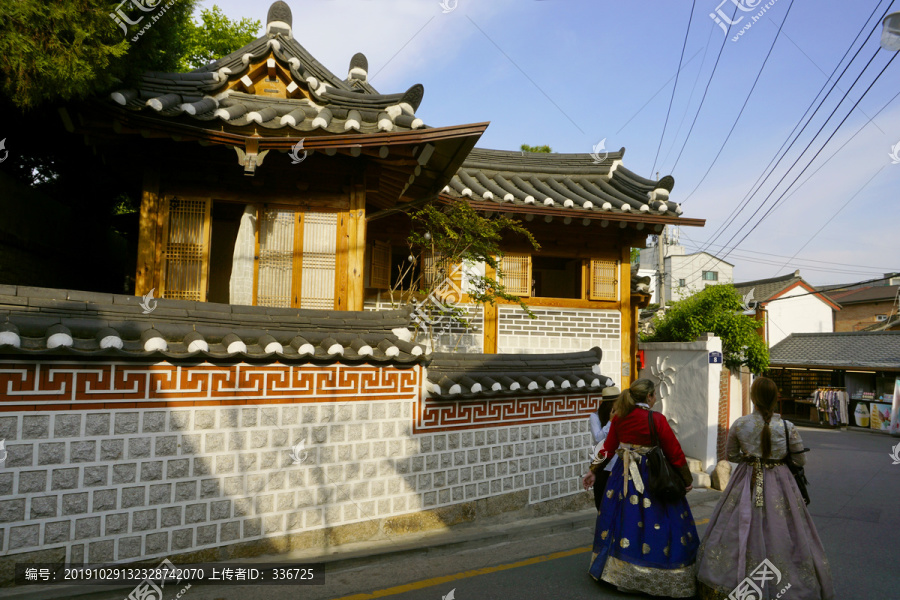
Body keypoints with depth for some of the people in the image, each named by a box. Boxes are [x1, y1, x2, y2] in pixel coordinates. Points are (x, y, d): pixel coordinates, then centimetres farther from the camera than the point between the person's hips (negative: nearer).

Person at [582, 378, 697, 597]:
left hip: (623, 475, 5)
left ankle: (618, 570, 27)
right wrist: (686, 479, 5)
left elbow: (608, 447, 7)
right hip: (651, 479, -5)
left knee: (623, 520, 15)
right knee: (657, 525, 5)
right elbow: (674, 452, -8)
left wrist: (594, 470, 17)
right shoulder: (656, 419, -15)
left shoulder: (619, 417, -1)